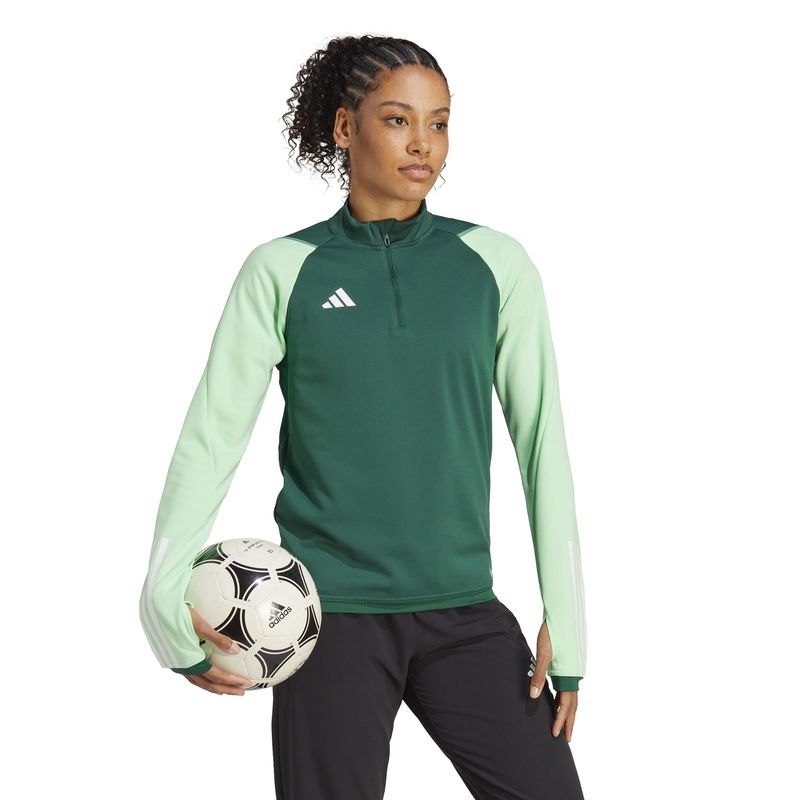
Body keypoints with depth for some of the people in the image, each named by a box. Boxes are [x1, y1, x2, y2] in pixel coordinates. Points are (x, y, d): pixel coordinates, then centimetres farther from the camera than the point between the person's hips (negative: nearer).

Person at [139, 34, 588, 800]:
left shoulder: (496, 265, 4)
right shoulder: (283, 271, 0)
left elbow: (541, 441, 4)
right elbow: (211, 438, 0)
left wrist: (565, 620, 1)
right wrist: (166, 601, -9)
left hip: (464, 612, 2)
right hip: (331, 614, -2)